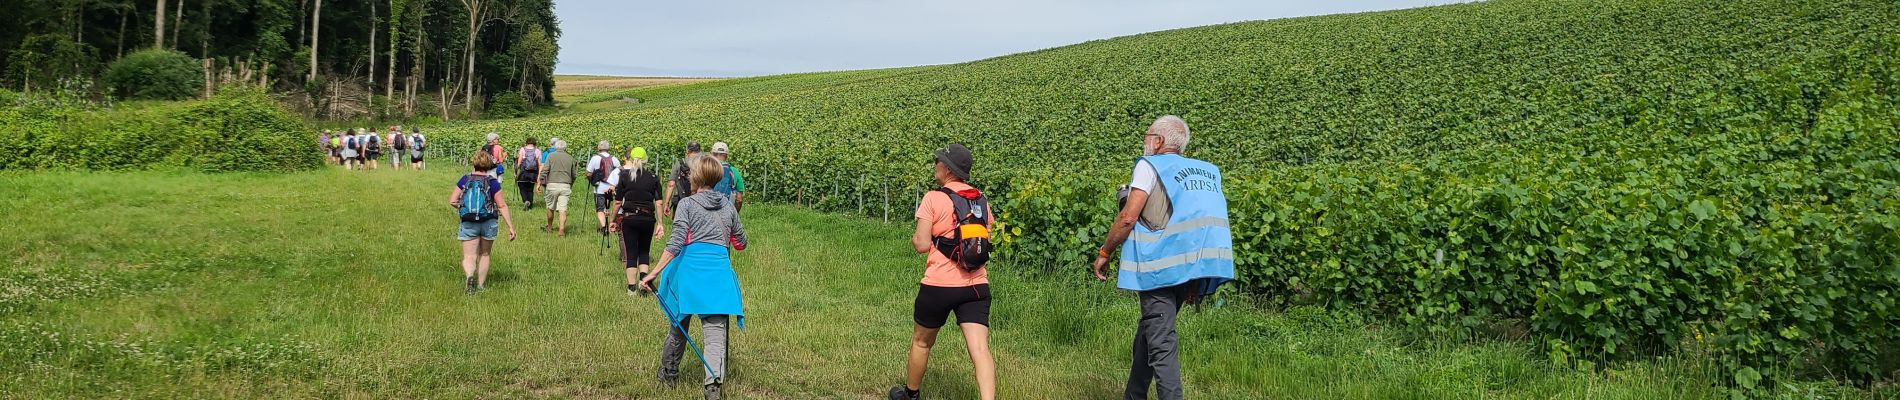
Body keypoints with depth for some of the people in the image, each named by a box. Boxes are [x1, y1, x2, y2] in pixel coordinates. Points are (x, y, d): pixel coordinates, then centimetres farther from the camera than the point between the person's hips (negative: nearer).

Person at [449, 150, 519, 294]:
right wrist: (511, 227, -5)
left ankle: (469, 276, -29)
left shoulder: (465, 180, -1)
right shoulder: (492, 182, -5)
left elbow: (452, 201, -1)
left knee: (469, 256, 0)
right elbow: (502, 206, -7)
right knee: (484, 254, 18)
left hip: (468, 223, 0)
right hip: (488, 223, 0)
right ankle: (481, 285, 24)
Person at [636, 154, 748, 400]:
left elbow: (676, 244, -11)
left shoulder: (688, 204, 0)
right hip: (720, 270, 2)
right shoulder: (728, 205, 12)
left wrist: (654, 273, -12)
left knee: (679, 322, 18)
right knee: (716, 329, -3)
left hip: (690, 268, -2)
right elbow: (740, 243, 22)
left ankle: (668, 374, 35)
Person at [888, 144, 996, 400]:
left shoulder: (933, 199, -9)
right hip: (977, 285, 4)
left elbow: (922, 244, -12)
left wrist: (915, 238, 8)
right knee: (980, 349, -6)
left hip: (939, 285, -3)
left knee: (921, 342, 19)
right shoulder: (981, 200, 8)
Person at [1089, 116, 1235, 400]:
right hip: (1194, 267, 7)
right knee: (1149, 330, 20)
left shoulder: (1150, 165, 0)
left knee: (1160, 341, -8)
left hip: (1161, 266, -7)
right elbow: (1209, 222, 19)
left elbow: (1128, 218, -8)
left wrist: (1104, 253, 5)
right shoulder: (1208, 171, 20)